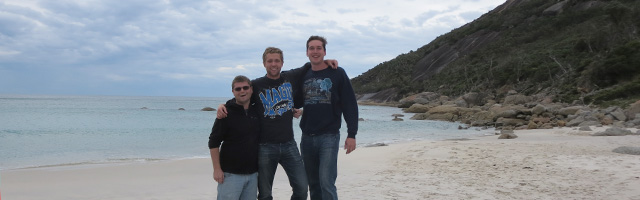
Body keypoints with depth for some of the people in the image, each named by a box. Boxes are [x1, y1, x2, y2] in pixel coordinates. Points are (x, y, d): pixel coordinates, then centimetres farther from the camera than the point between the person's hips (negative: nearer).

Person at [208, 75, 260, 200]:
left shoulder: (257, 111, 7)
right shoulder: (227, 113, -7)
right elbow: (213, 143, -7)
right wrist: (217, 169, -13)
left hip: (252, 173, 5)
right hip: (231, 174, -5)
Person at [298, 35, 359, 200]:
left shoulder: (337, 74, -2)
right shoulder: (303, 75, 10)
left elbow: (350, 105, -4)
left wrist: (351, 134, -10)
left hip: (329, 137, -4)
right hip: (307, 137, 5)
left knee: (326, 183, -12)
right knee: (313, 184, 11)